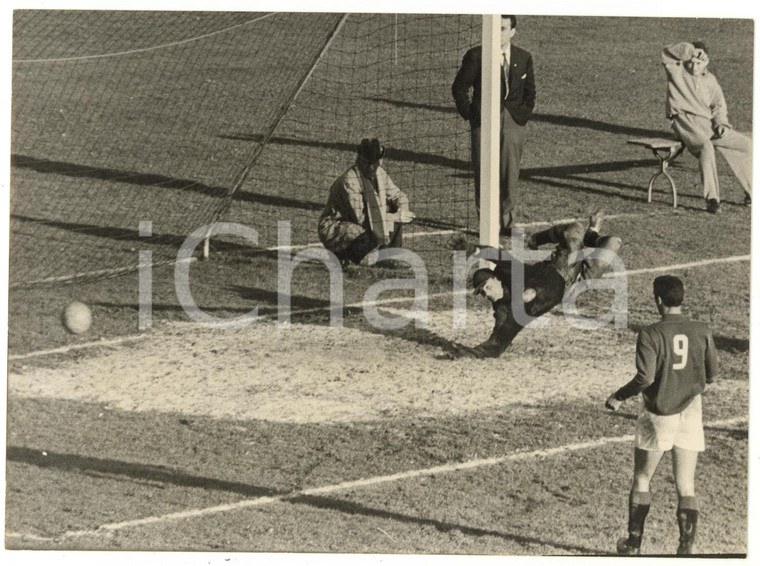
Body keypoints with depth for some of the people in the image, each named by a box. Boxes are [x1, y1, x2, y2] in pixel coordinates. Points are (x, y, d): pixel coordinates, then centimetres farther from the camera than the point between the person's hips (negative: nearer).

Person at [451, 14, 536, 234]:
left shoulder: (524, 58, 8)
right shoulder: (476, 56, -3)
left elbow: (529, 91, 18)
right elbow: (459, 87, 2)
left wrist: (524, 114, 7)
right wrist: (469, 113, -3)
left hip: (513, 125, 3)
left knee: (510, 175, 4)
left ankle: (505, 221, 15)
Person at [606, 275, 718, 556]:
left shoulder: (651, 334, -14)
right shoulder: (702, 332, -2)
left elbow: (645, 377, -21)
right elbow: (711, 374, 6)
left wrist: (618, 397, -5)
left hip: (657, 416, -3)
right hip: (689, 414, 3)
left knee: (641, 481, 14)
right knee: (685, 488, 5)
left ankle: (633, 543, 20)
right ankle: (686, 547, -1)